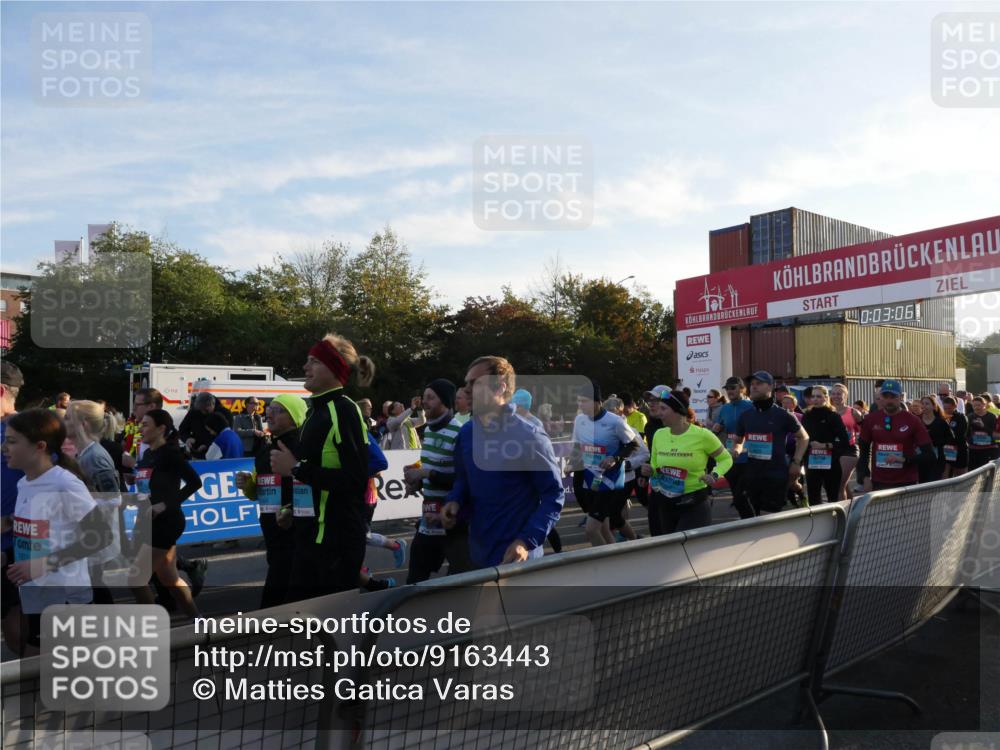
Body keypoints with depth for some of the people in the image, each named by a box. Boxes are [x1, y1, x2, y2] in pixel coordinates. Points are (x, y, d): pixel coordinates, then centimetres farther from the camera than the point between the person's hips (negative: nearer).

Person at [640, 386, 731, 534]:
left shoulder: (702, 435, -13)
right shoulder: (659, 435, 1)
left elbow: (726, 459, 0)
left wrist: (714, 475, -18)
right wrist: (649, 471, -8)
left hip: (696, 505, -5)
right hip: (666, 505, 6)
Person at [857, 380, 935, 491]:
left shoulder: (913, 421, -3)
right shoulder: (870, 419, 4)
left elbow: (929, 455, -4)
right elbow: (864, 451, 11)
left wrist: (904, 459, -18)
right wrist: (866, 478, 3)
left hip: (906, 484, -2)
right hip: (878, 483, 2)